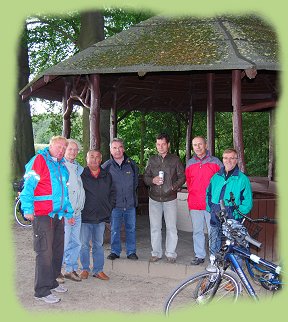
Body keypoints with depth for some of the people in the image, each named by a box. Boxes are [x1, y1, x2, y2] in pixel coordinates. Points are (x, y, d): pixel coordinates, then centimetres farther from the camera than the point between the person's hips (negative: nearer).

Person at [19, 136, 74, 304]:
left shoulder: (62, 166, 17)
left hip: (58, 215, 8)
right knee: (45, 252, -6)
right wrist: (28, 208, -20)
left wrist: (69, 212, 27)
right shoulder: (39, 160, -6)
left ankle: (52, 282, 30)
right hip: (43, 215, -8)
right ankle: (42, 291, 4)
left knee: (57, 250, 15)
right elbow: (28, 185, -13)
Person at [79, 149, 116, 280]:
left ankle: (98, 270, 19)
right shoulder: (81, 175, -5)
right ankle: (85, 269, 21)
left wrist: (108, 208, 8)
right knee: (84, 244, 6)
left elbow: (113, 193, 16)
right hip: (85, 216, -3)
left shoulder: (107, 176, 8)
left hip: (101, 216, 3)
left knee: (99, 244, 10)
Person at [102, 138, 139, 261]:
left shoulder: (132, 164, 3)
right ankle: (115, 251, 20)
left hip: (130, 203, 2)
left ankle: (131, 252, 19)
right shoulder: (106, 166, -3)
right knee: (115, 229, 6)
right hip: (115, 204, -1)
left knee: (131, 228, 8)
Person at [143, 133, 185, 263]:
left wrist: (174, 187, -12)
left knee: (171, 227, 1)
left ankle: (170, 253, 14)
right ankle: (156, 253, 19)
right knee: (155, 227, 7)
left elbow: (182, 177, 4)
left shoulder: (175, 159, 3)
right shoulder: (152, 160, 9)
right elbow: (145, 177, 9)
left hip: (170, 198, -2)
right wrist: (153, 180, -11)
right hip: (154, 199, 2)